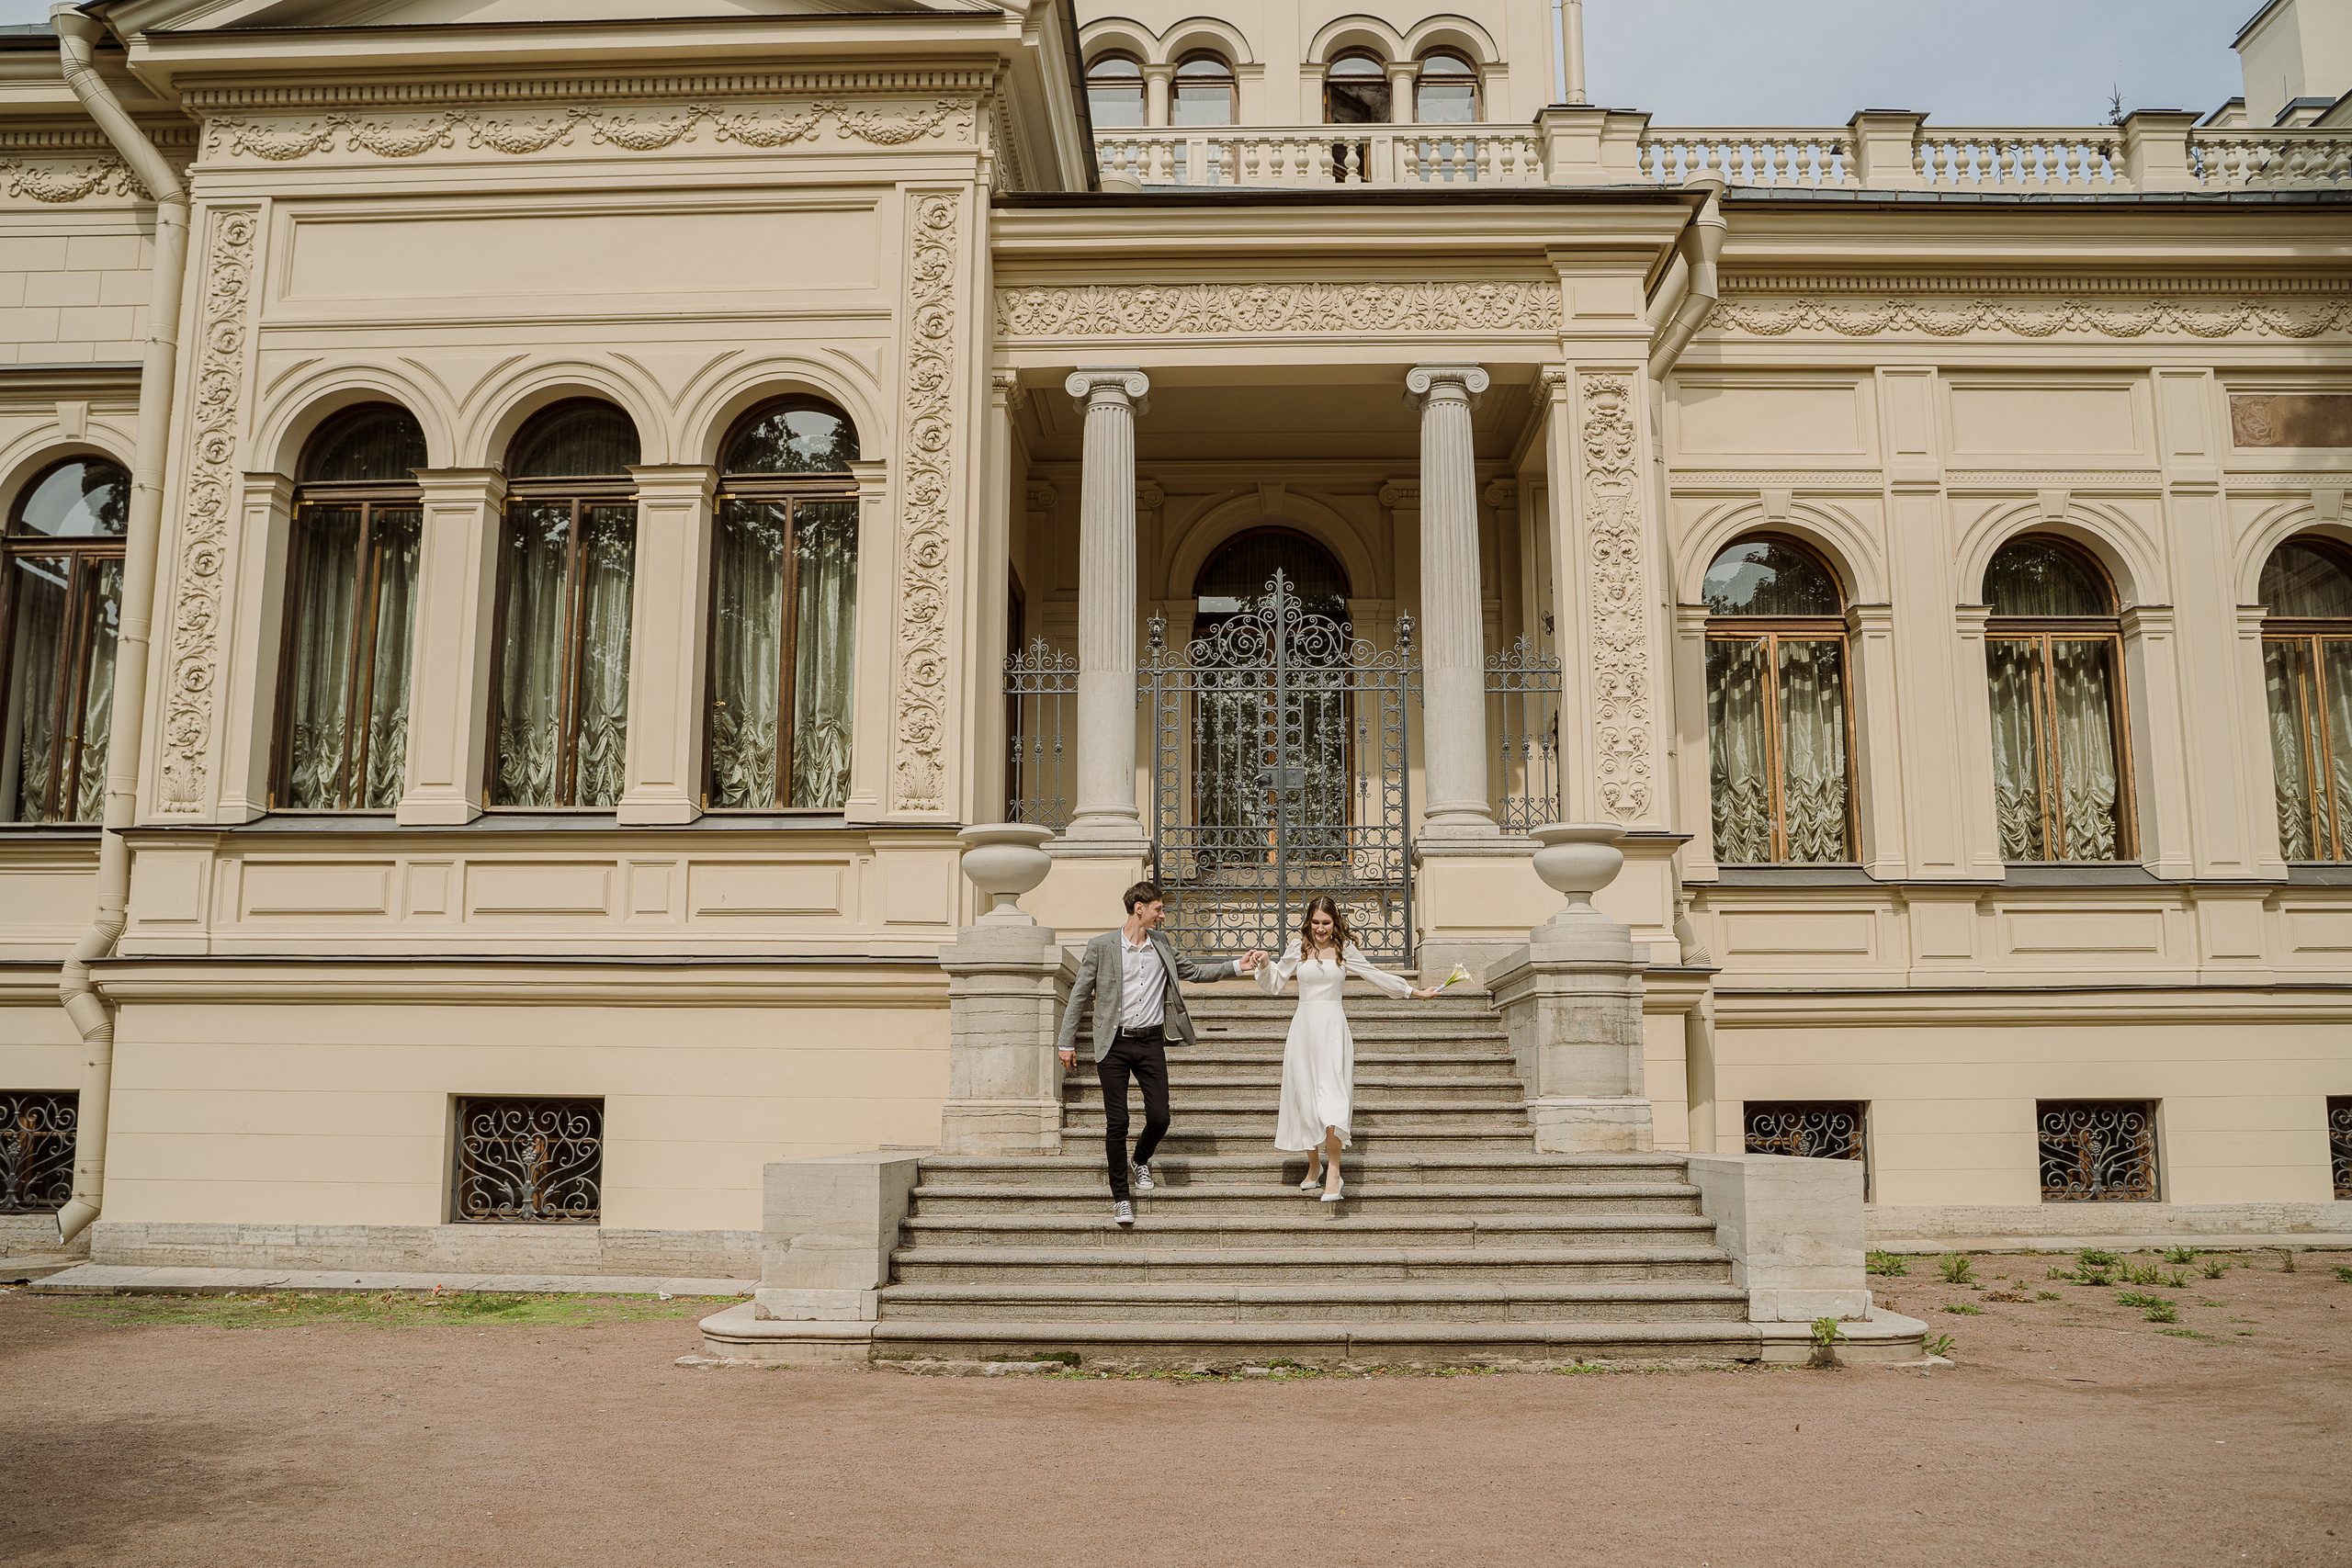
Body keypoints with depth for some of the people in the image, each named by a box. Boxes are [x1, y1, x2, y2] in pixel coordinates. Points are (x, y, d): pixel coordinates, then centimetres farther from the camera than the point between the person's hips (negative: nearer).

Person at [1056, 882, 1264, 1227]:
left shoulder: (1161, 944, 8)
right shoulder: (1102, 946, -4)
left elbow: (1193, 971, 19)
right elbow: (1079, 995, 1)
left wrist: (1238, 966, 10)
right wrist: (1067, 1042, 1)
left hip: (1150, 1043, 3)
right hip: (1114, 1044, -3)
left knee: (1159, 1117, -4)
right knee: (1117, 1123, -2)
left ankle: (1140, 1162, 28)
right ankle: (1120, 1196, 12)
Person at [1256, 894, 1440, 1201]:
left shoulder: (1345, 949, 5)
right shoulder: (1298, 948, 7)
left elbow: (1376, 975, 15)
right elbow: (1275, 983, 17)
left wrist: (1414, 992, 18)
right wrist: (1264, 966, -3)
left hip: (1333, 1027, -2)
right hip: (1304, 1025, 2)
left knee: (1331, 1098, -14)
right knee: (1304, 1097, 4)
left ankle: (1333, 1175, -15)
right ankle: (1314, 1167, 22)